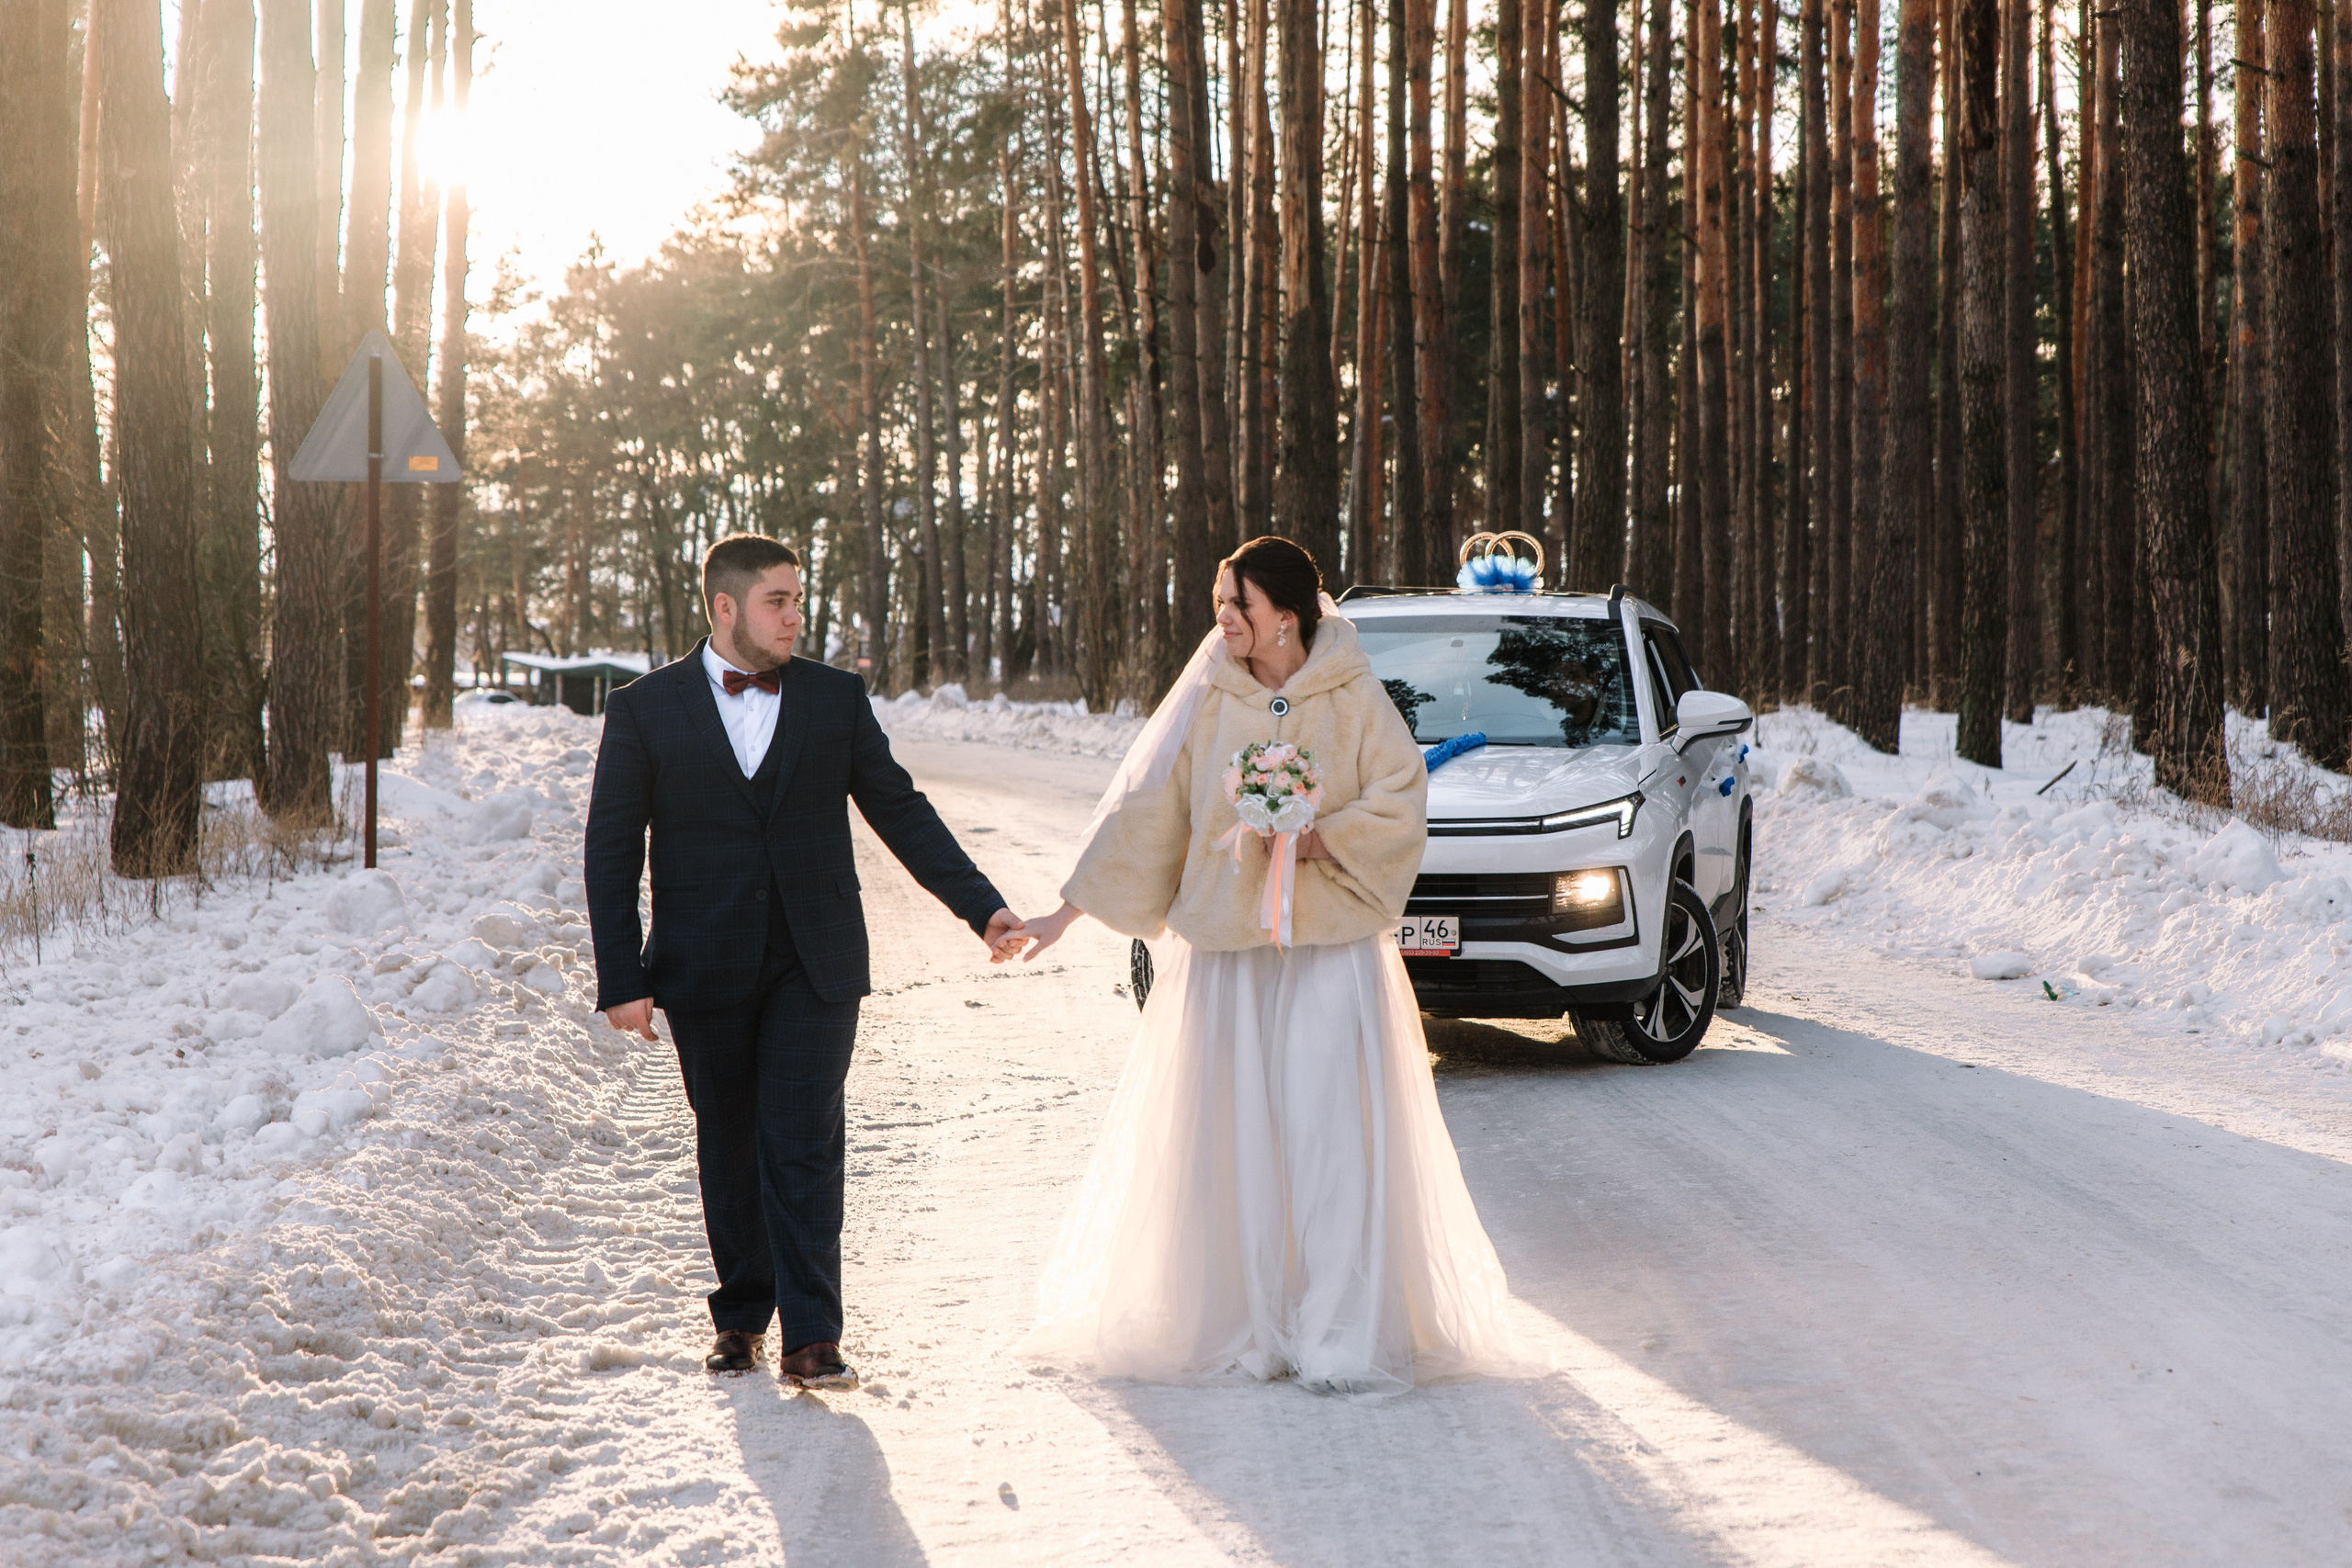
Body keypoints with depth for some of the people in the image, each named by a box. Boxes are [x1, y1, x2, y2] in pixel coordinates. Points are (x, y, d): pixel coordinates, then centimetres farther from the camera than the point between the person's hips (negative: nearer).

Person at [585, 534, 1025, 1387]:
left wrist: (982, 907, 2)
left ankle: (812, 1338, -6)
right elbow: (612, 847, 1)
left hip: (814, 965, 0)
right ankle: (740, 1315, 25)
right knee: (728, 1148, 9)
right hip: (706, 968, 0)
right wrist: (620, 979, -5)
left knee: (802, 1145, -7)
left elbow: (900, 811, 10)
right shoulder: (643, 709, 1)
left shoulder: (837, 698, 6)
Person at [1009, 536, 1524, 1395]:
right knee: (1232, 1139, 3)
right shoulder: (1206, 697, 4)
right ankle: (1248, 1328, 15)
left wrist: (1316, 841, -17)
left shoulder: (1352, 697, -2)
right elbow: (1140, 806, 6)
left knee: (1332, 1138, -7)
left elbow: (1400, 805, -3)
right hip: (1224, 944, 2)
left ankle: (1343, 1339, -3)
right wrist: (1069, 909, 5)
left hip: (1330, 945, -2)